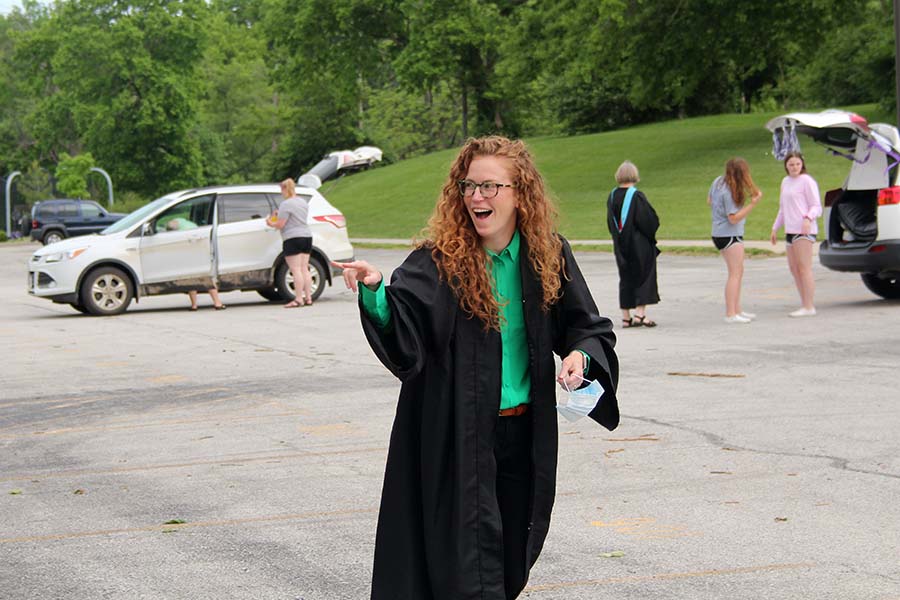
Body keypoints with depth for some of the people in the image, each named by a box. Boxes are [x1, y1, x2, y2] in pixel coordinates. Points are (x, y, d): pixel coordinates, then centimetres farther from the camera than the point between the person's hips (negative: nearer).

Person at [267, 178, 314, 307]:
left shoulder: (286, 204, -13)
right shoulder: (303, 202, 14)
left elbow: (280, 224, -14)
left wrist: (270, 223, 6)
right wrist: (280, 214, 24)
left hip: (292, 239, -8)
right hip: (307, 236, 8)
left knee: (296, 270, -8)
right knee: (304, 269, 10)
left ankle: (298, 299, -9)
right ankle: (308, 298, 8)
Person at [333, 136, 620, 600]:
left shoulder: (548, 256, -1)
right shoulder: (439, 261, -12)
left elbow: (589, 327, 9)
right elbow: (401, 328, -26)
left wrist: (582, 354, -13)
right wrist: (374, 292, -46)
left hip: (524, 430, 4)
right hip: (458, 435, -4)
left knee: (512, 557, 16)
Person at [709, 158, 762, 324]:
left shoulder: (718, 181, 3)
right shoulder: (729, 192, -23)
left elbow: (709, 201, 16)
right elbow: (733, 218, -22)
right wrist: (752, 204, -24)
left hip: (720, 233, 10)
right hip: (730, 235, -10)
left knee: (738, 272, 18)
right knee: (735, 274, -8)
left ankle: (737, 310, 24)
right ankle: (730, 314, -10)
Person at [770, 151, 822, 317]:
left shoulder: (806, 181, -5)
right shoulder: (785, 182, 19)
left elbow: (816, 207, -9)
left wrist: (808, 218, -27)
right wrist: (775, 228, 25)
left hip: (804, 230, -9)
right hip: (790, 230, 9)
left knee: (804, 268, -11)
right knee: (794, 268, 9)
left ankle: (809, 307, -12)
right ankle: (804, 304, 16)